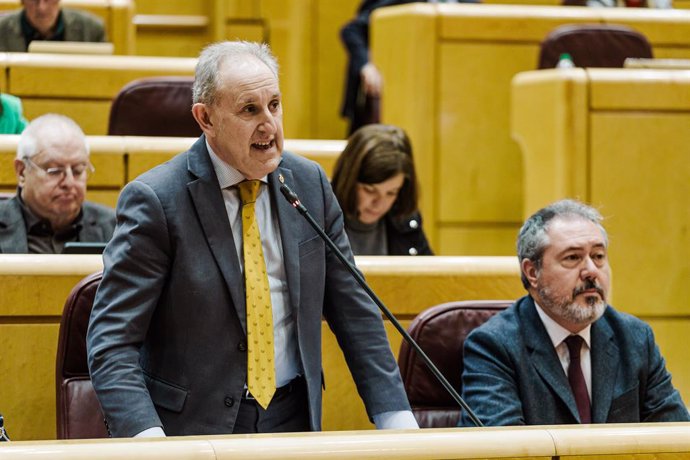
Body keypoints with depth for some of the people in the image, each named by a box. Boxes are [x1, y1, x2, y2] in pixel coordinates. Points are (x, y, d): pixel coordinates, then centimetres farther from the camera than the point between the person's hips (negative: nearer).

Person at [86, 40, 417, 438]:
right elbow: (111, 340, -12)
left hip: (293, 421, 4)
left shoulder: (309, 183, 7)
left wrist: (397, 418, 4)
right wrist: (148, 437, -27)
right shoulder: (155, 200, -8)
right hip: (193, 430, -4)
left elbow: (355, 314, 13)